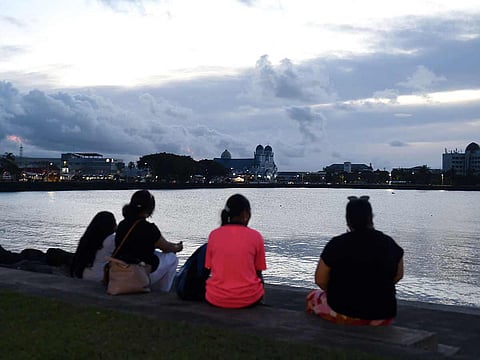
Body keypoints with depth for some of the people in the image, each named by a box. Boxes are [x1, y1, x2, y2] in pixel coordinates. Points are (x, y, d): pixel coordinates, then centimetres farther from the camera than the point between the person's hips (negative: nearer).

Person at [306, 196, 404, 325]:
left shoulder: (336, 245, -14)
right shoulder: (389, 243, -3)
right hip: (383, 316, 3)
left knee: (313, 297, 26)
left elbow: (320, 280, -6)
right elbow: (398, 276, 11)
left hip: (344, 312, -3)